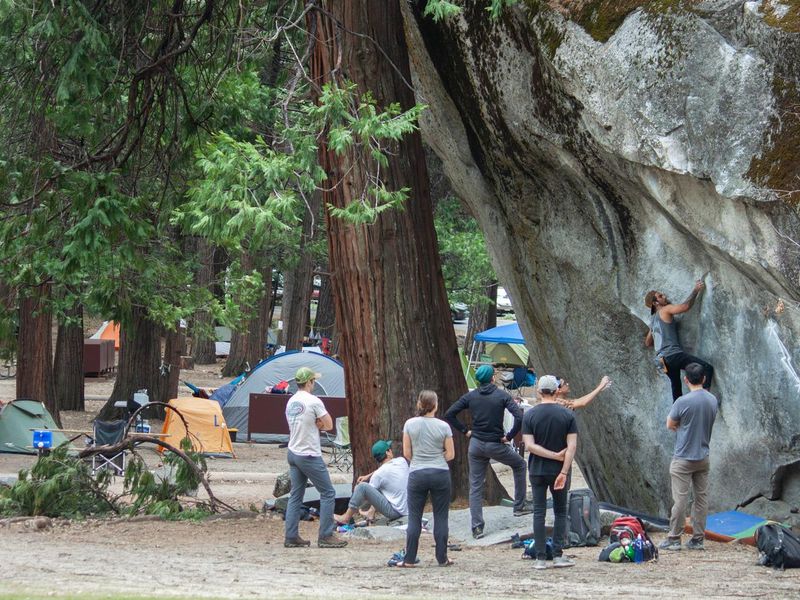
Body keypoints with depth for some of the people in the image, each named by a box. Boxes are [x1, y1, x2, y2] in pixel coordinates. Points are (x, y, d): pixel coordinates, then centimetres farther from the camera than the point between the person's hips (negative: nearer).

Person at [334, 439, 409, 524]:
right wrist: (368, 476, 13)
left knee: (362, 486, -11)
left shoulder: (378, 474, -15)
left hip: (394, 512, -7)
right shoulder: (402, 461, 1)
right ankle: (371, 513, 27)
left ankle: (346, 518, -1)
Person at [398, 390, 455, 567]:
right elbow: (450, 454, 0)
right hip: (440, 473, -1)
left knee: (414, 518, 5)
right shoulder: (443, 427, -5)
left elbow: (406, 453, 1)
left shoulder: (410, 424, -3)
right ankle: (442, 558, 8)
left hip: (417, 473, 1)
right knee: (441, 517, 6)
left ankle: (409, 559, 5)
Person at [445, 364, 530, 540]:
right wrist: (509, 436, -9)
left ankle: (477, 528, 1)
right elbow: (519, 417, -20)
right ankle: (519, 506, 26)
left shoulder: (470, 396, 1)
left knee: (475, 486, 8)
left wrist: (465, 431, 5)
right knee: (519, 465, 25)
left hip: (476, 444, 3)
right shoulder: (502, 395, -8)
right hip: (496, 445, -3)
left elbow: (449, 414, -1)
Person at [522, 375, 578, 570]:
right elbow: (572, 446, -11)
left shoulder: (530, 415, -3)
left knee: (539, 513, 4)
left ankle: (541, 558, 1)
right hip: (559, 470, 0)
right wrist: (564, 471, -13)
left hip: (537, 471, 0)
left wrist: (554, 456, -10)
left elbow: (529, 445, -10)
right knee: (560, 512, 11)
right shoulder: (567, 415, -4)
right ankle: (558, 555, 6)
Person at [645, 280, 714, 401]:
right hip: (673, 354, -9)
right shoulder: (665, 310, -2)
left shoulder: (653, 319, 23)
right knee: (707, 368, -15)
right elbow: (685, 306, -16)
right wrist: (695, 290, -6)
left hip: (662, 358, 9)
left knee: (676, 387, 17)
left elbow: (648, 343, 29)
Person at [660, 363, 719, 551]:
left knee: (680, 499, -2)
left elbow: (670, 425, -4)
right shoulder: (712, 400, 2)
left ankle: (674, 539, 1)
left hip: (683, 458, -6)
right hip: (703, 457, 6)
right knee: (701, 497, 8)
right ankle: (698, 539, 11)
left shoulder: (683, 402, -17)